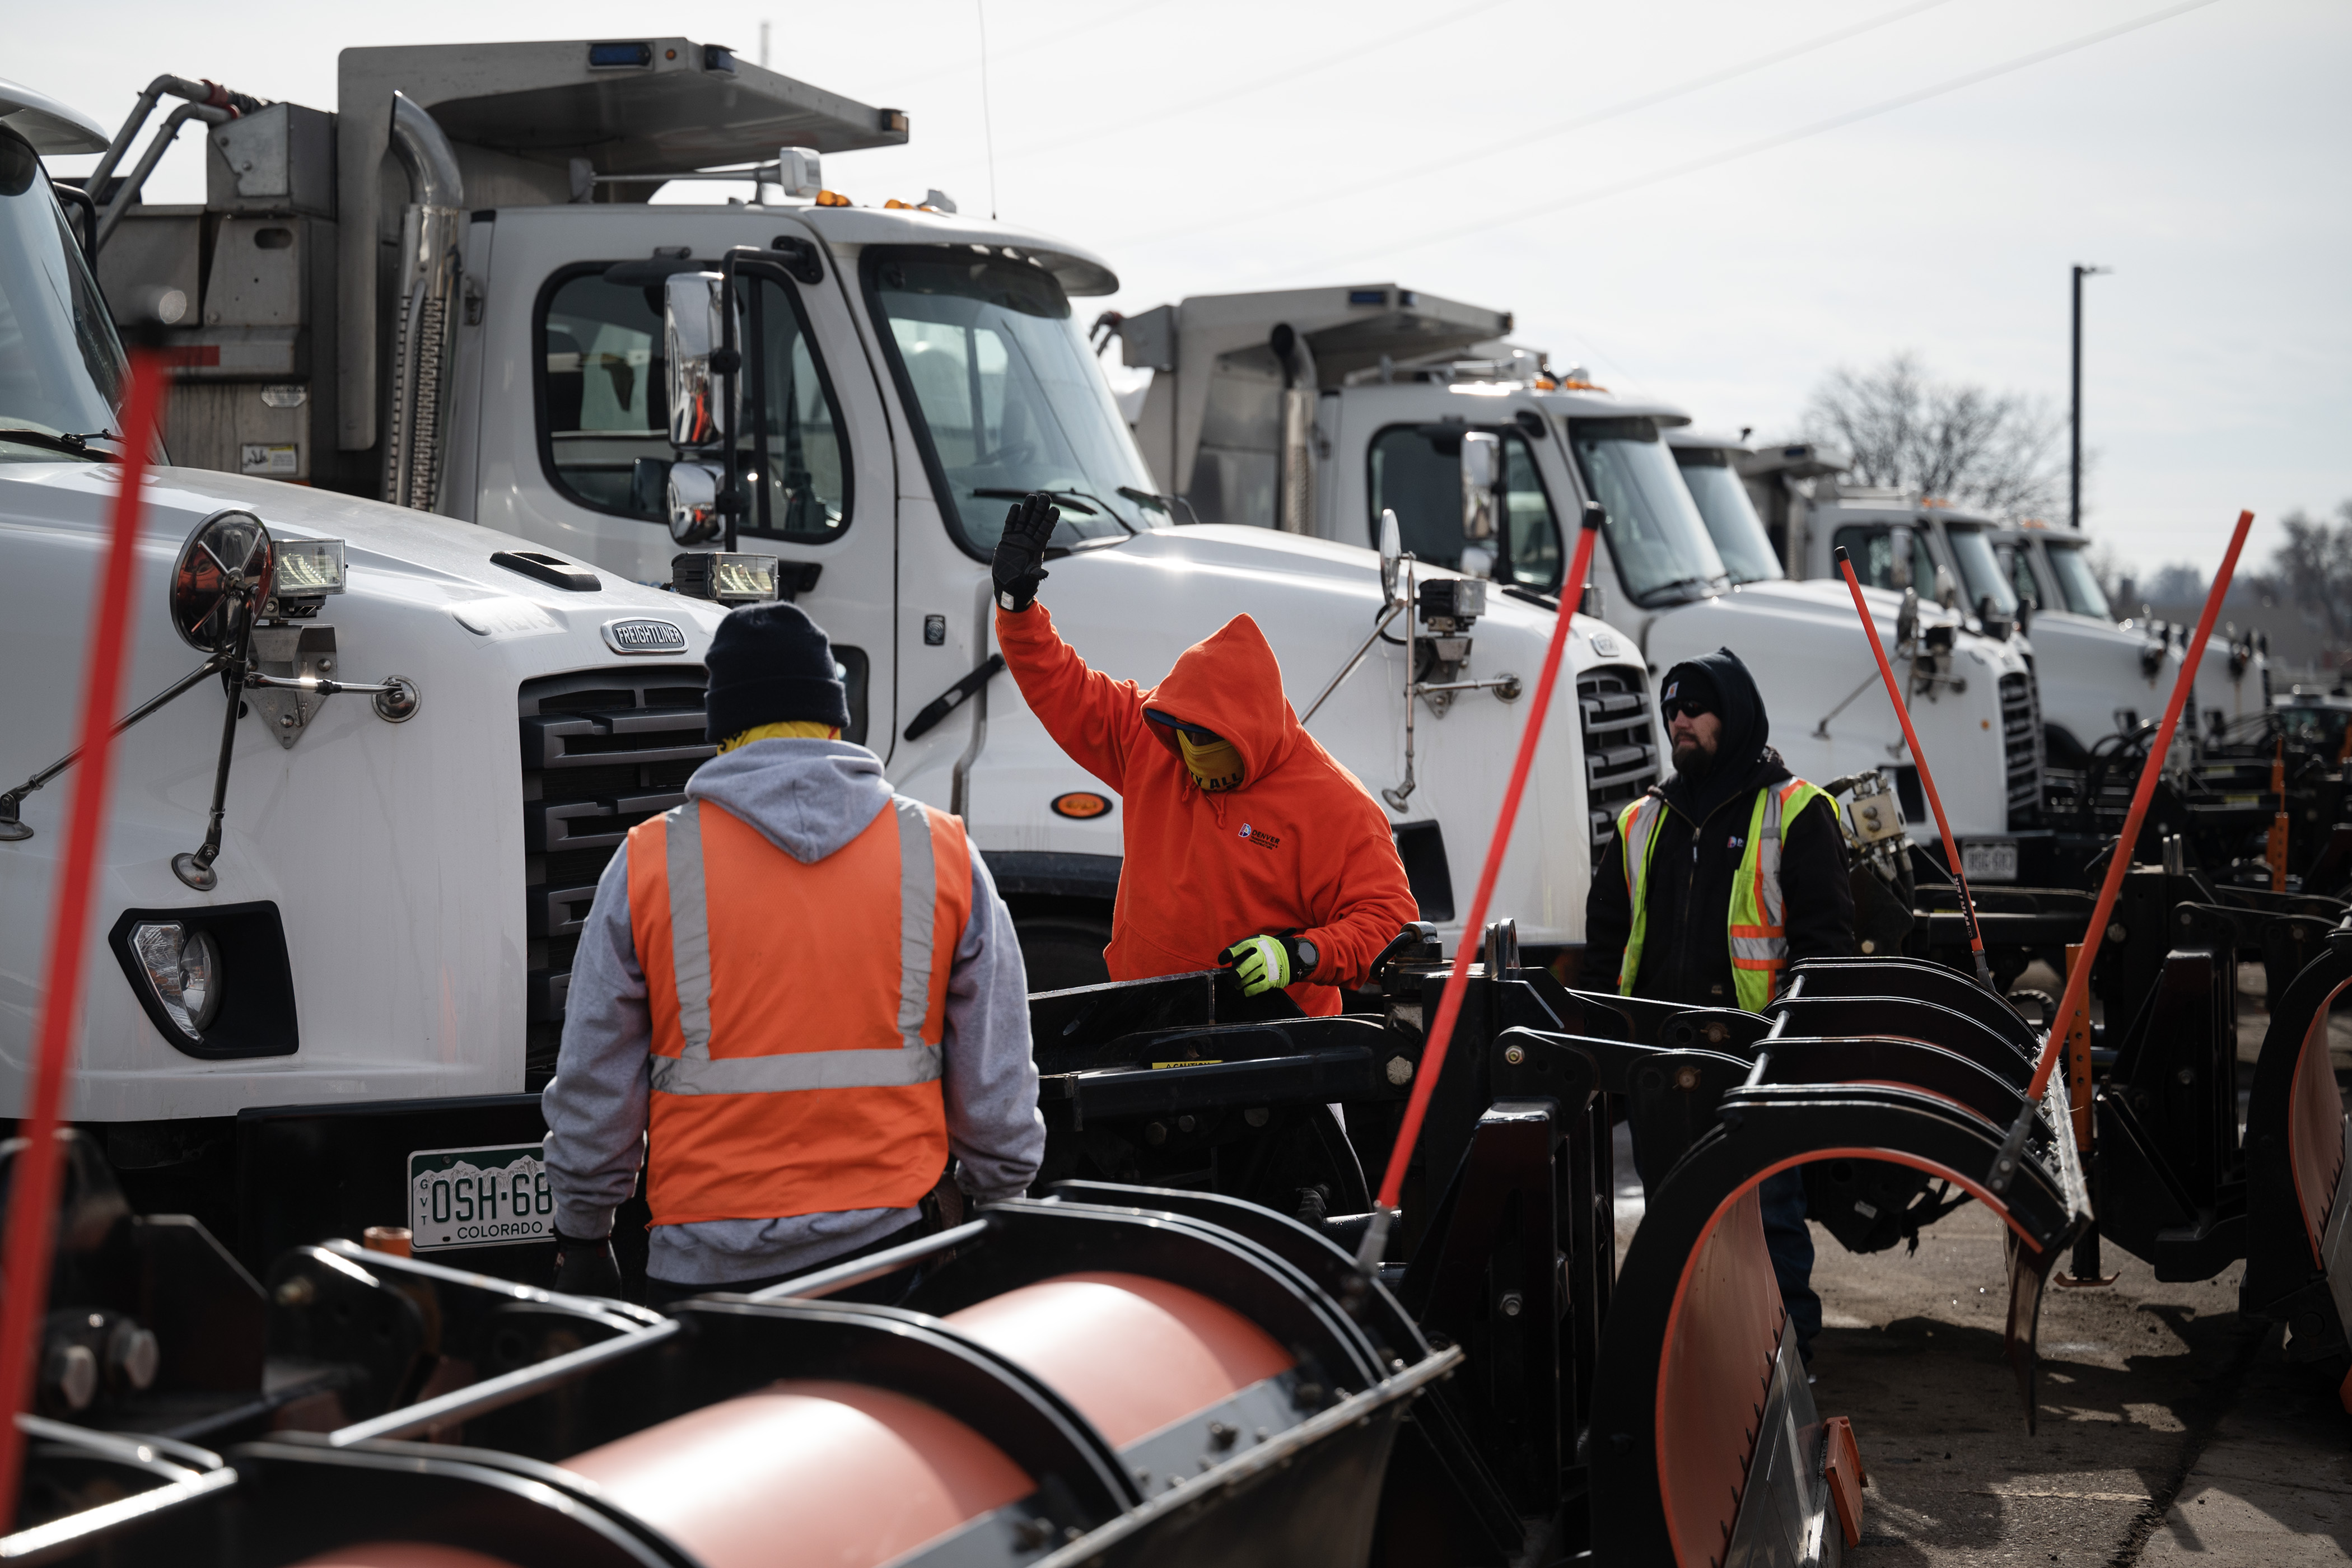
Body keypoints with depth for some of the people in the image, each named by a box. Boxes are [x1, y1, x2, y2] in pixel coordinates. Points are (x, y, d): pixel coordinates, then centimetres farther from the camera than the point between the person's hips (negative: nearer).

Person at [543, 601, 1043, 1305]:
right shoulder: (942, 853, 3)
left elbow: (592, 1090, 5)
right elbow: (997, 1082, 8)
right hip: (886, 1247, 1)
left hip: (704, 1258, -1)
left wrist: (581, 1238, 18)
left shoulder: (651, 863, -1)